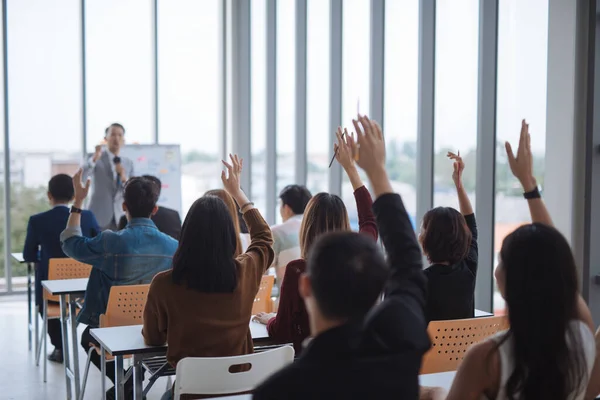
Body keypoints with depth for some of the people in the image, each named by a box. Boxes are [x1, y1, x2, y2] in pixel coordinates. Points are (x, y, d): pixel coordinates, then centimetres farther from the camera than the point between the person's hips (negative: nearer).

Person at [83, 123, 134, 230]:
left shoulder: (128, 163, 11)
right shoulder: (97, 159, 0)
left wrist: (124, 178, -11)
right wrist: (95, 158, -32)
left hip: (119, 217, 3)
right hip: (99, 216, -3)